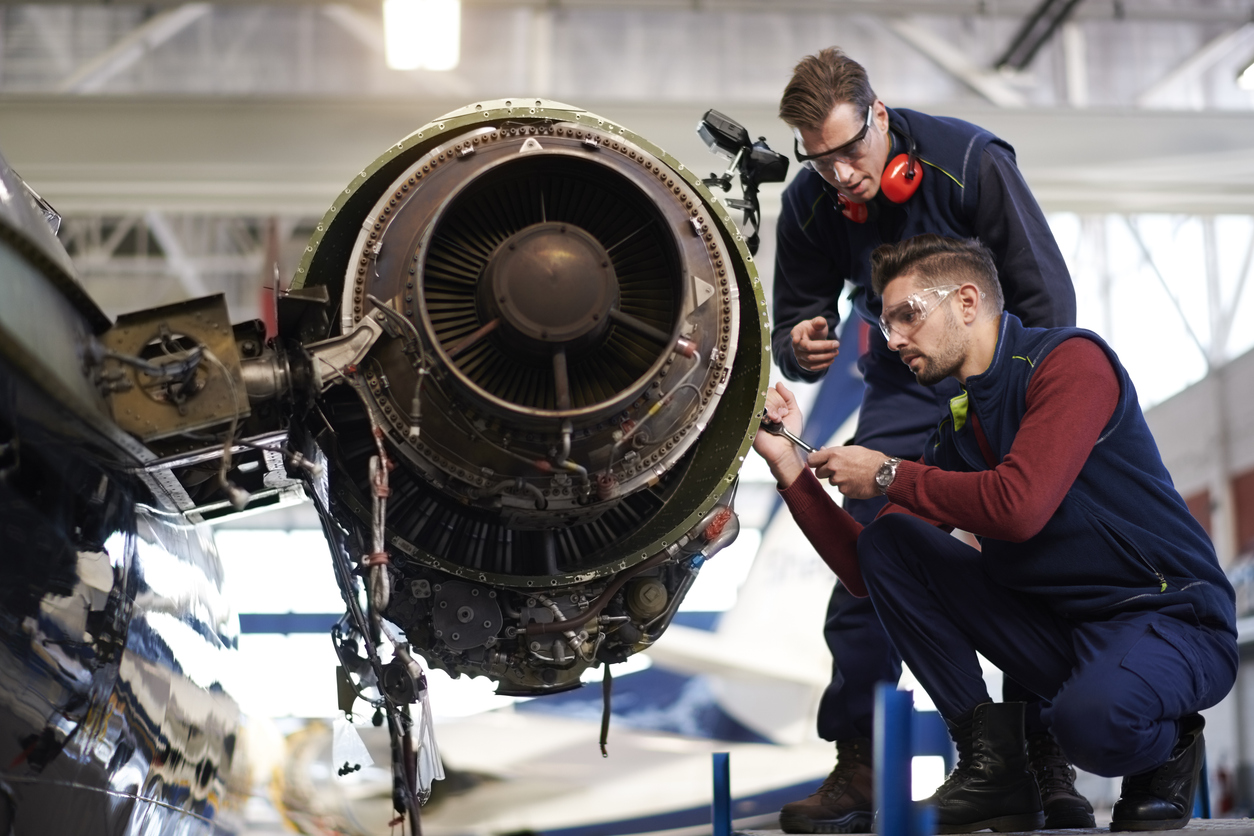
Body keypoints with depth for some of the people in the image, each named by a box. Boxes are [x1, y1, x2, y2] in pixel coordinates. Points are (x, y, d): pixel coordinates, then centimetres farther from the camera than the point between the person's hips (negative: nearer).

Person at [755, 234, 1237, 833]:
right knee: (887, 542, -5)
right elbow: (864, 572, 10)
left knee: (1091, 716, -40)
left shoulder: (1071, 359, -11)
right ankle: (991, 764, -6)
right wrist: (789, 461, 4)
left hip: (1172, 620, -7)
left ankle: (1163, 748, 0)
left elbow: (1018, 507, -26)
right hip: (1055, 629, 7)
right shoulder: (954, 433, 12)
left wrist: (887, 475, -12)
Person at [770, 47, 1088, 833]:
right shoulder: (808, 207, -13)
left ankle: (1044, 763, 0)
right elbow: (796, 320, -1)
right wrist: (800, 346, -27)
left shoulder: (970, 161, -22)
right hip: (903, 394, 3)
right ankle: (860, 768, -5)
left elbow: (1048, 293, -15)